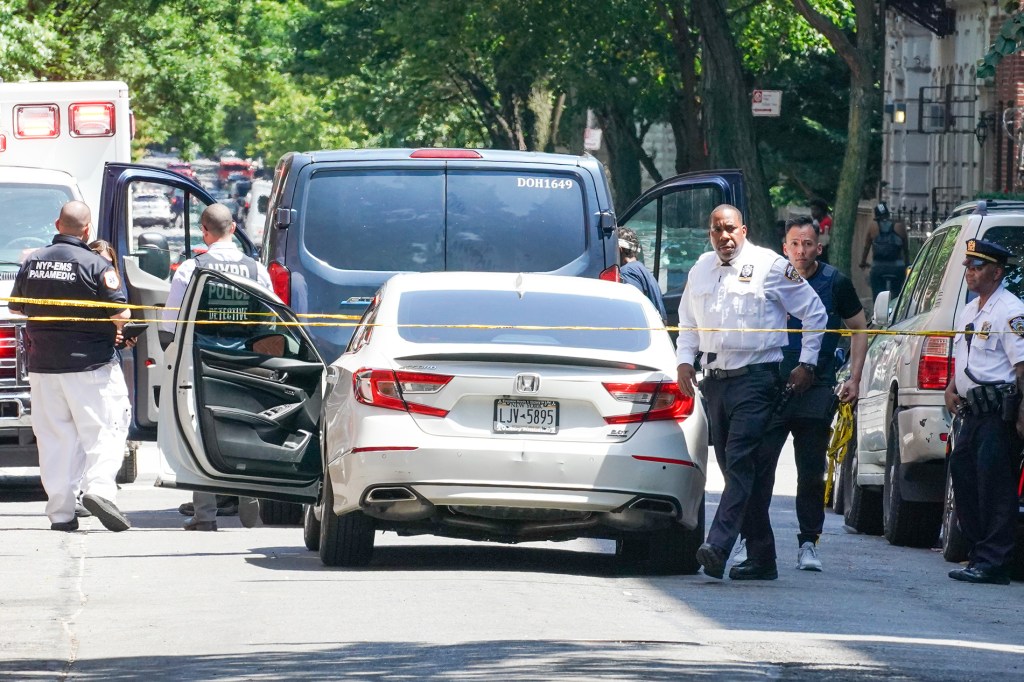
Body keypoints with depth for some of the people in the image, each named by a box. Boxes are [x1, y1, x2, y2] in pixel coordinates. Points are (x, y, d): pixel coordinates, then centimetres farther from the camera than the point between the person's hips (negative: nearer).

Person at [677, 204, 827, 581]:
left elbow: (815, 312, 4)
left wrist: (806, 363, 0)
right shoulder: (701, 270, 15)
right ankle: (761, 557, 11)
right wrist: (684, 359, 11)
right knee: (735, 467, 6)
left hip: (755, 378, -6)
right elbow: (688, 321, 28)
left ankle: (718, 546, -29)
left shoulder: (770, 266, -1)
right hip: (715, 380, 7)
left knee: (741, 462, -17)